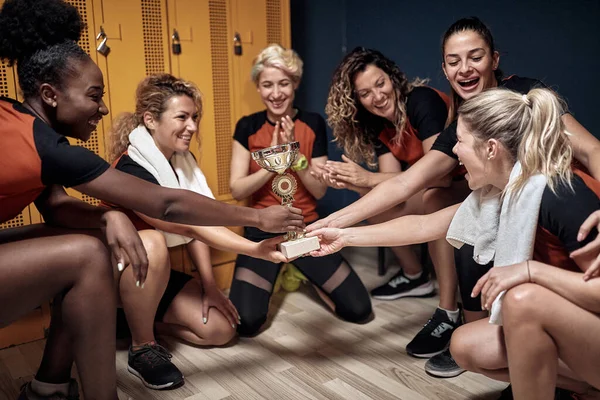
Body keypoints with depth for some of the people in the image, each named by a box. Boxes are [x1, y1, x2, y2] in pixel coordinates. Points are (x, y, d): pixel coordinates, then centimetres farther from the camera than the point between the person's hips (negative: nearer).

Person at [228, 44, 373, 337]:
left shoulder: (313, 124, -2)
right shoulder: (247, 127, -4)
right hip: (262, 230, -1)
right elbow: (237, 190, -9)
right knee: (245, 322, -19)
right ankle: (270, 279, 14)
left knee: (359, 310, -7)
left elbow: (320, 190, -4)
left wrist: (295, 155, -20)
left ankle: (305, 274, 20)